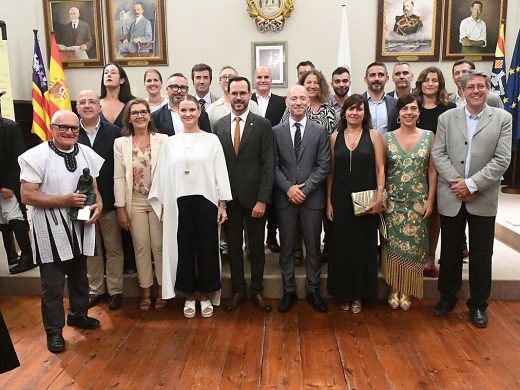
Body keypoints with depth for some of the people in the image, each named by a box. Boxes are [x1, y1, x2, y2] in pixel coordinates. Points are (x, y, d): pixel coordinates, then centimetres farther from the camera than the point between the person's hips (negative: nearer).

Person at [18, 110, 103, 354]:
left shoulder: (87, 154, 2)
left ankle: (78, 315, 42)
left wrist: (98, 205, -8)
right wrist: (64, 200, -22)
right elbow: (27, 196, -15)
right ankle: (54, 331, 24)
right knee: (52, 284, 6)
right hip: (51, 230, -5)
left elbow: (94, 186, 12)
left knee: (80, 277, 21)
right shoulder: (36, 156, -13)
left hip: (80, 226, 5)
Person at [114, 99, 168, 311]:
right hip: (135, 202, 1)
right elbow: (119, 177, 1)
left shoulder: (162, 139, -2)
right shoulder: (121, 143, 2)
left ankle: (162, 290, 22)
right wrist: (120, 208, -2)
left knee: (160, 246, 5)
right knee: (141, 248, 9)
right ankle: (145, 292, 23)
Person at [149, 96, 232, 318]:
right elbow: (162, 176, 8)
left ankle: (205, 296, 22)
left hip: (205, 201, -1)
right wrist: (162, 206, 6)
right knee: (183, 249, 7)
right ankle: (189, 297, 23)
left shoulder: (211, 140, 2)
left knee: (206, 248, 5)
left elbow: (220, 173, 1)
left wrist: (222, 204, -2)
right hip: (178, 203, 2)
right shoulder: (169, 143, 8)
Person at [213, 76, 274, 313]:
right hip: (228, 198, 2)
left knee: (256, 247, 10)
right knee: (233, 246, 12)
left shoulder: (263, 125, -3)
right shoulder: (218, 126, 5)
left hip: (254, 197, -2)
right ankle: (238, 290, 28)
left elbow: (268, 164, -7)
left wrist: (262, 200, -12)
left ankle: (256, 290, 26)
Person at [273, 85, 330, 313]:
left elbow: (323, 166, -2)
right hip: (285, 198, 1)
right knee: (286, 247, 8)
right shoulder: (276, 131, 4)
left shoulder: (320, 131, 3)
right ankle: (289, 291, 22)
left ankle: (313, 290, 23)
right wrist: (288, 188, -11)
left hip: (312, 197, 0)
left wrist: (305, 188, -11)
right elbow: (273, 166, 1)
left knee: (313, 247, 8)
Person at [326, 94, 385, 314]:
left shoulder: (373, 135, 2)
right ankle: (343, 293, 24)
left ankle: (358, 295, 23)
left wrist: (380, 196, -11)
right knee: (341, 246, 7)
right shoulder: (335, 137, 5)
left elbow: (380, 168, 0)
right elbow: (331, 171, 5)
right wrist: (328, 201, 1)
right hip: (341, 200, 1)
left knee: (363, 246, 7)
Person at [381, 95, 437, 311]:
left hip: (418, 202, 1)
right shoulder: (387, 137, 0)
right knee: (393, 244, 3)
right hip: (393, 201, 0)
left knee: (413, 244, 5)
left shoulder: (429, 136, 1)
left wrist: (430, 200, -2)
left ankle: (406, 290, 21)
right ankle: (394, 289, 19)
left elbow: (432, 171, 2)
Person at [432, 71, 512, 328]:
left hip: (483, 198, -1)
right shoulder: (446, 118, 4)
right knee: (450, 252, 12)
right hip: (451, 197, 1)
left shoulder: (503, 118, 0)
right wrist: (455, 181, -14)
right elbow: (438, 154, -2)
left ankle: (478, 305, 25)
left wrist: (471, 184, -15)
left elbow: (502, 159, -7)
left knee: (481, 255, 8)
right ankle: (447, 297, 30)